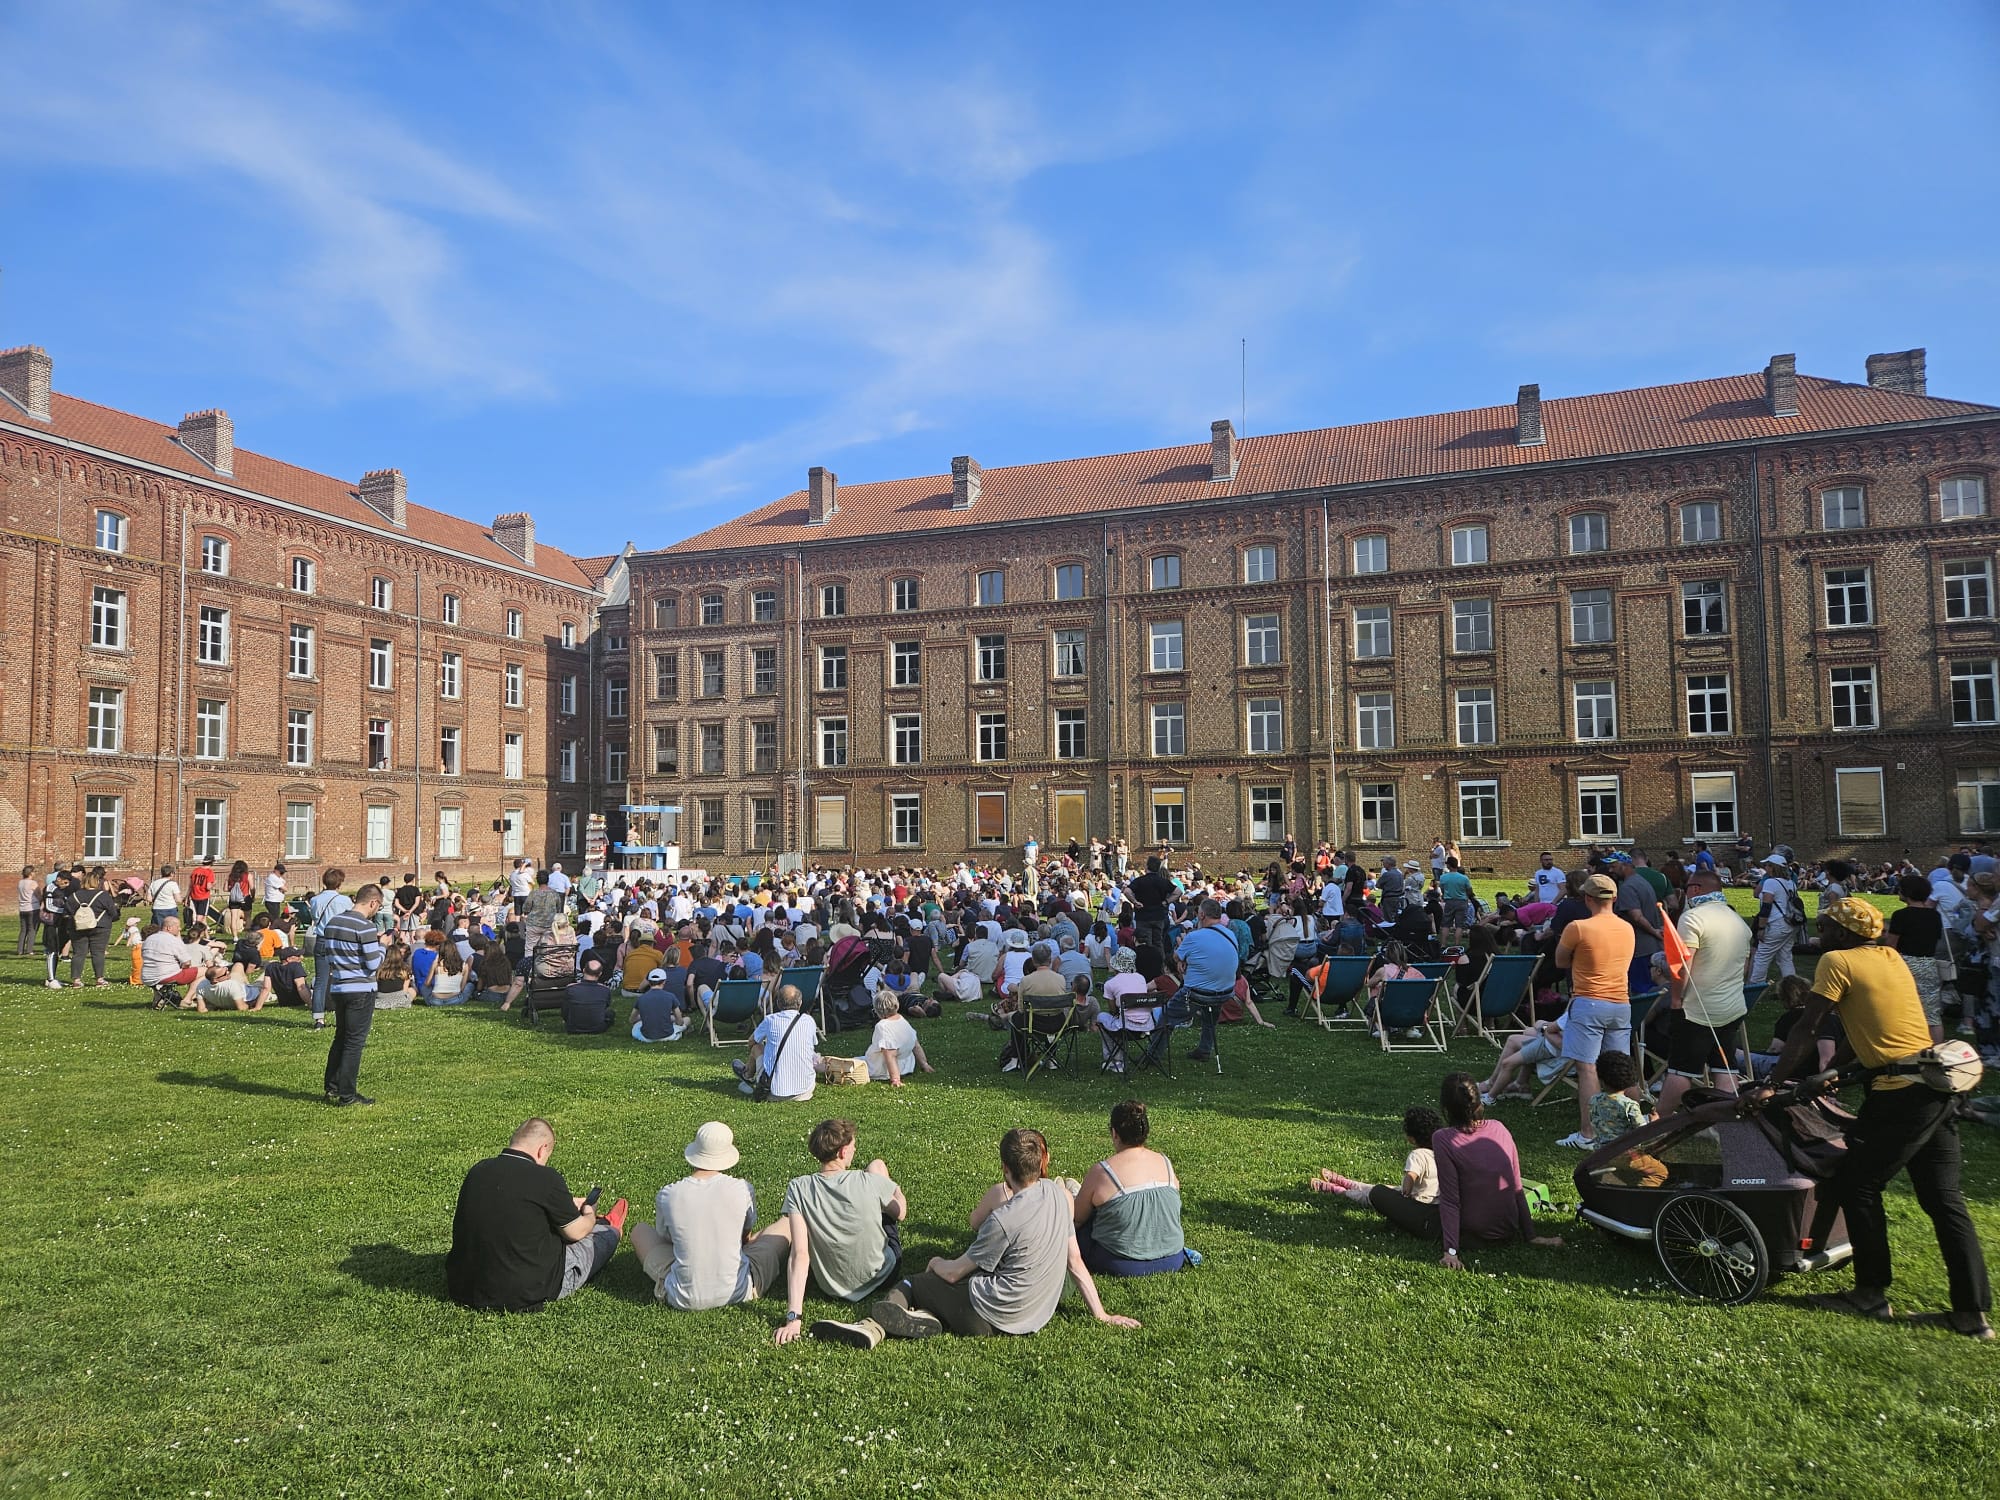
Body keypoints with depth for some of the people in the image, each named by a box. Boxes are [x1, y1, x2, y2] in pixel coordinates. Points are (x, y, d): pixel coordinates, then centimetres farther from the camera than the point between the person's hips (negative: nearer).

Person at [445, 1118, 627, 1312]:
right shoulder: (545, 1178, -20)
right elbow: (576, 1232, -5)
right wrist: (590, 1215, 19)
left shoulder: (477, 1171, -1)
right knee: (605, 1234, 20)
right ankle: (609, 1227, 53)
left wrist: (566, 1204, 28)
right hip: (527, 1294, -6)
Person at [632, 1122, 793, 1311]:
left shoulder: (668, 1195, -12)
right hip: (737, 1293, -1)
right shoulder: (742, 1189, -12)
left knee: (639, 1230, 24)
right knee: (788, 1224, 19)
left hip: (683, 1300, 1)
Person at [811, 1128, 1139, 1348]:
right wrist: (1101, 1314, 12)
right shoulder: (1059, 1193, -5)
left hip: (990, 1318, -7)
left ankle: (874, 1326, -16)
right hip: (1036, 1316, 7)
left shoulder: (1004, 1219, -23)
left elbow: (954, 1273, -11)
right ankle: (928, 1320, -13)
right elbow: (1075, 1260, 2)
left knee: (909, 1284, 13)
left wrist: (936, 1262, 11)